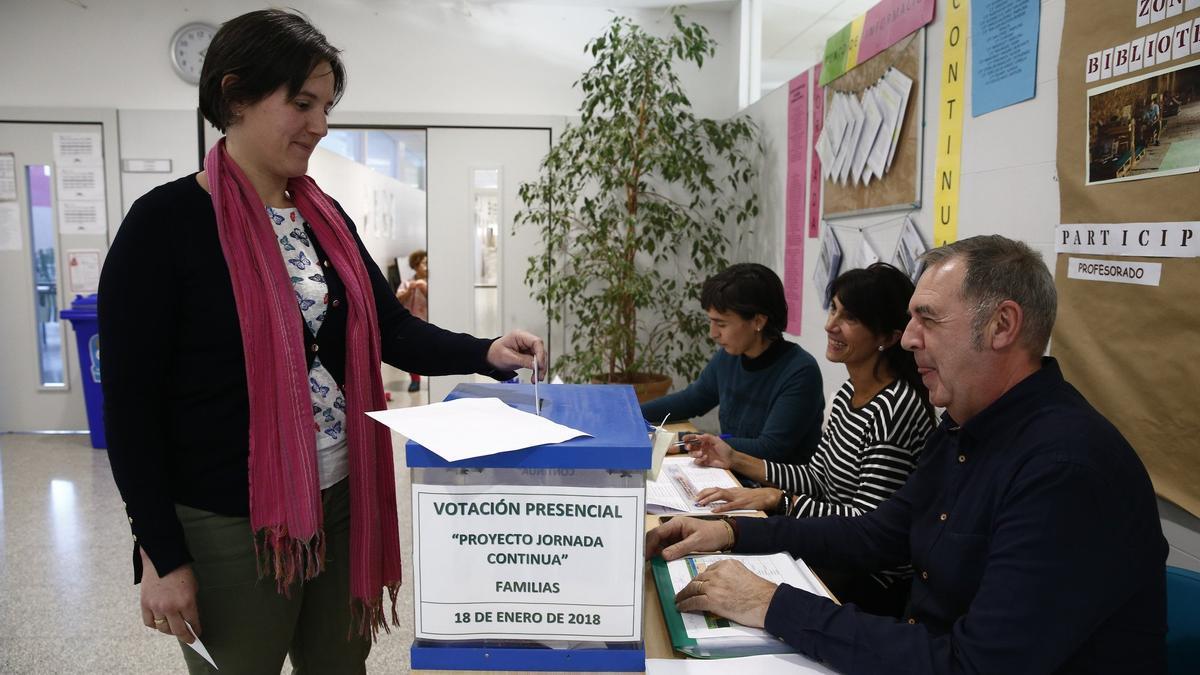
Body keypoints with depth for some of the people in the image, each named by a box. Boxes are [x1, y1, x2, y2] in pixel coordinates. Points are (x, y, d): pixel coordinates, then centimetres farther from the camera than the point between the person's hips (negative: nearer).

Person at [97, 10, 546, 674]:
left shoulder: (325, 216, 6)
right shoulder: (167, 222, -12)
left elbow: (392, 331, 8)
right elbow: (130, 403, -11)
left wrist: (486, 353, -10)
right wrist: (163, 556, -11)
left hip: (341, 501, 6)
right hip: (230, 525, -5)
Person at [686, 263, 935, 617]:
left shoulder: (897, 408, -23)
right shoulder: (848, 393, 5)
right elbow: (819, 478, 8)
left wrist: (775, 498, -25)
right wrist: (736, 461, 3)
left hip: (876, 583, -7)